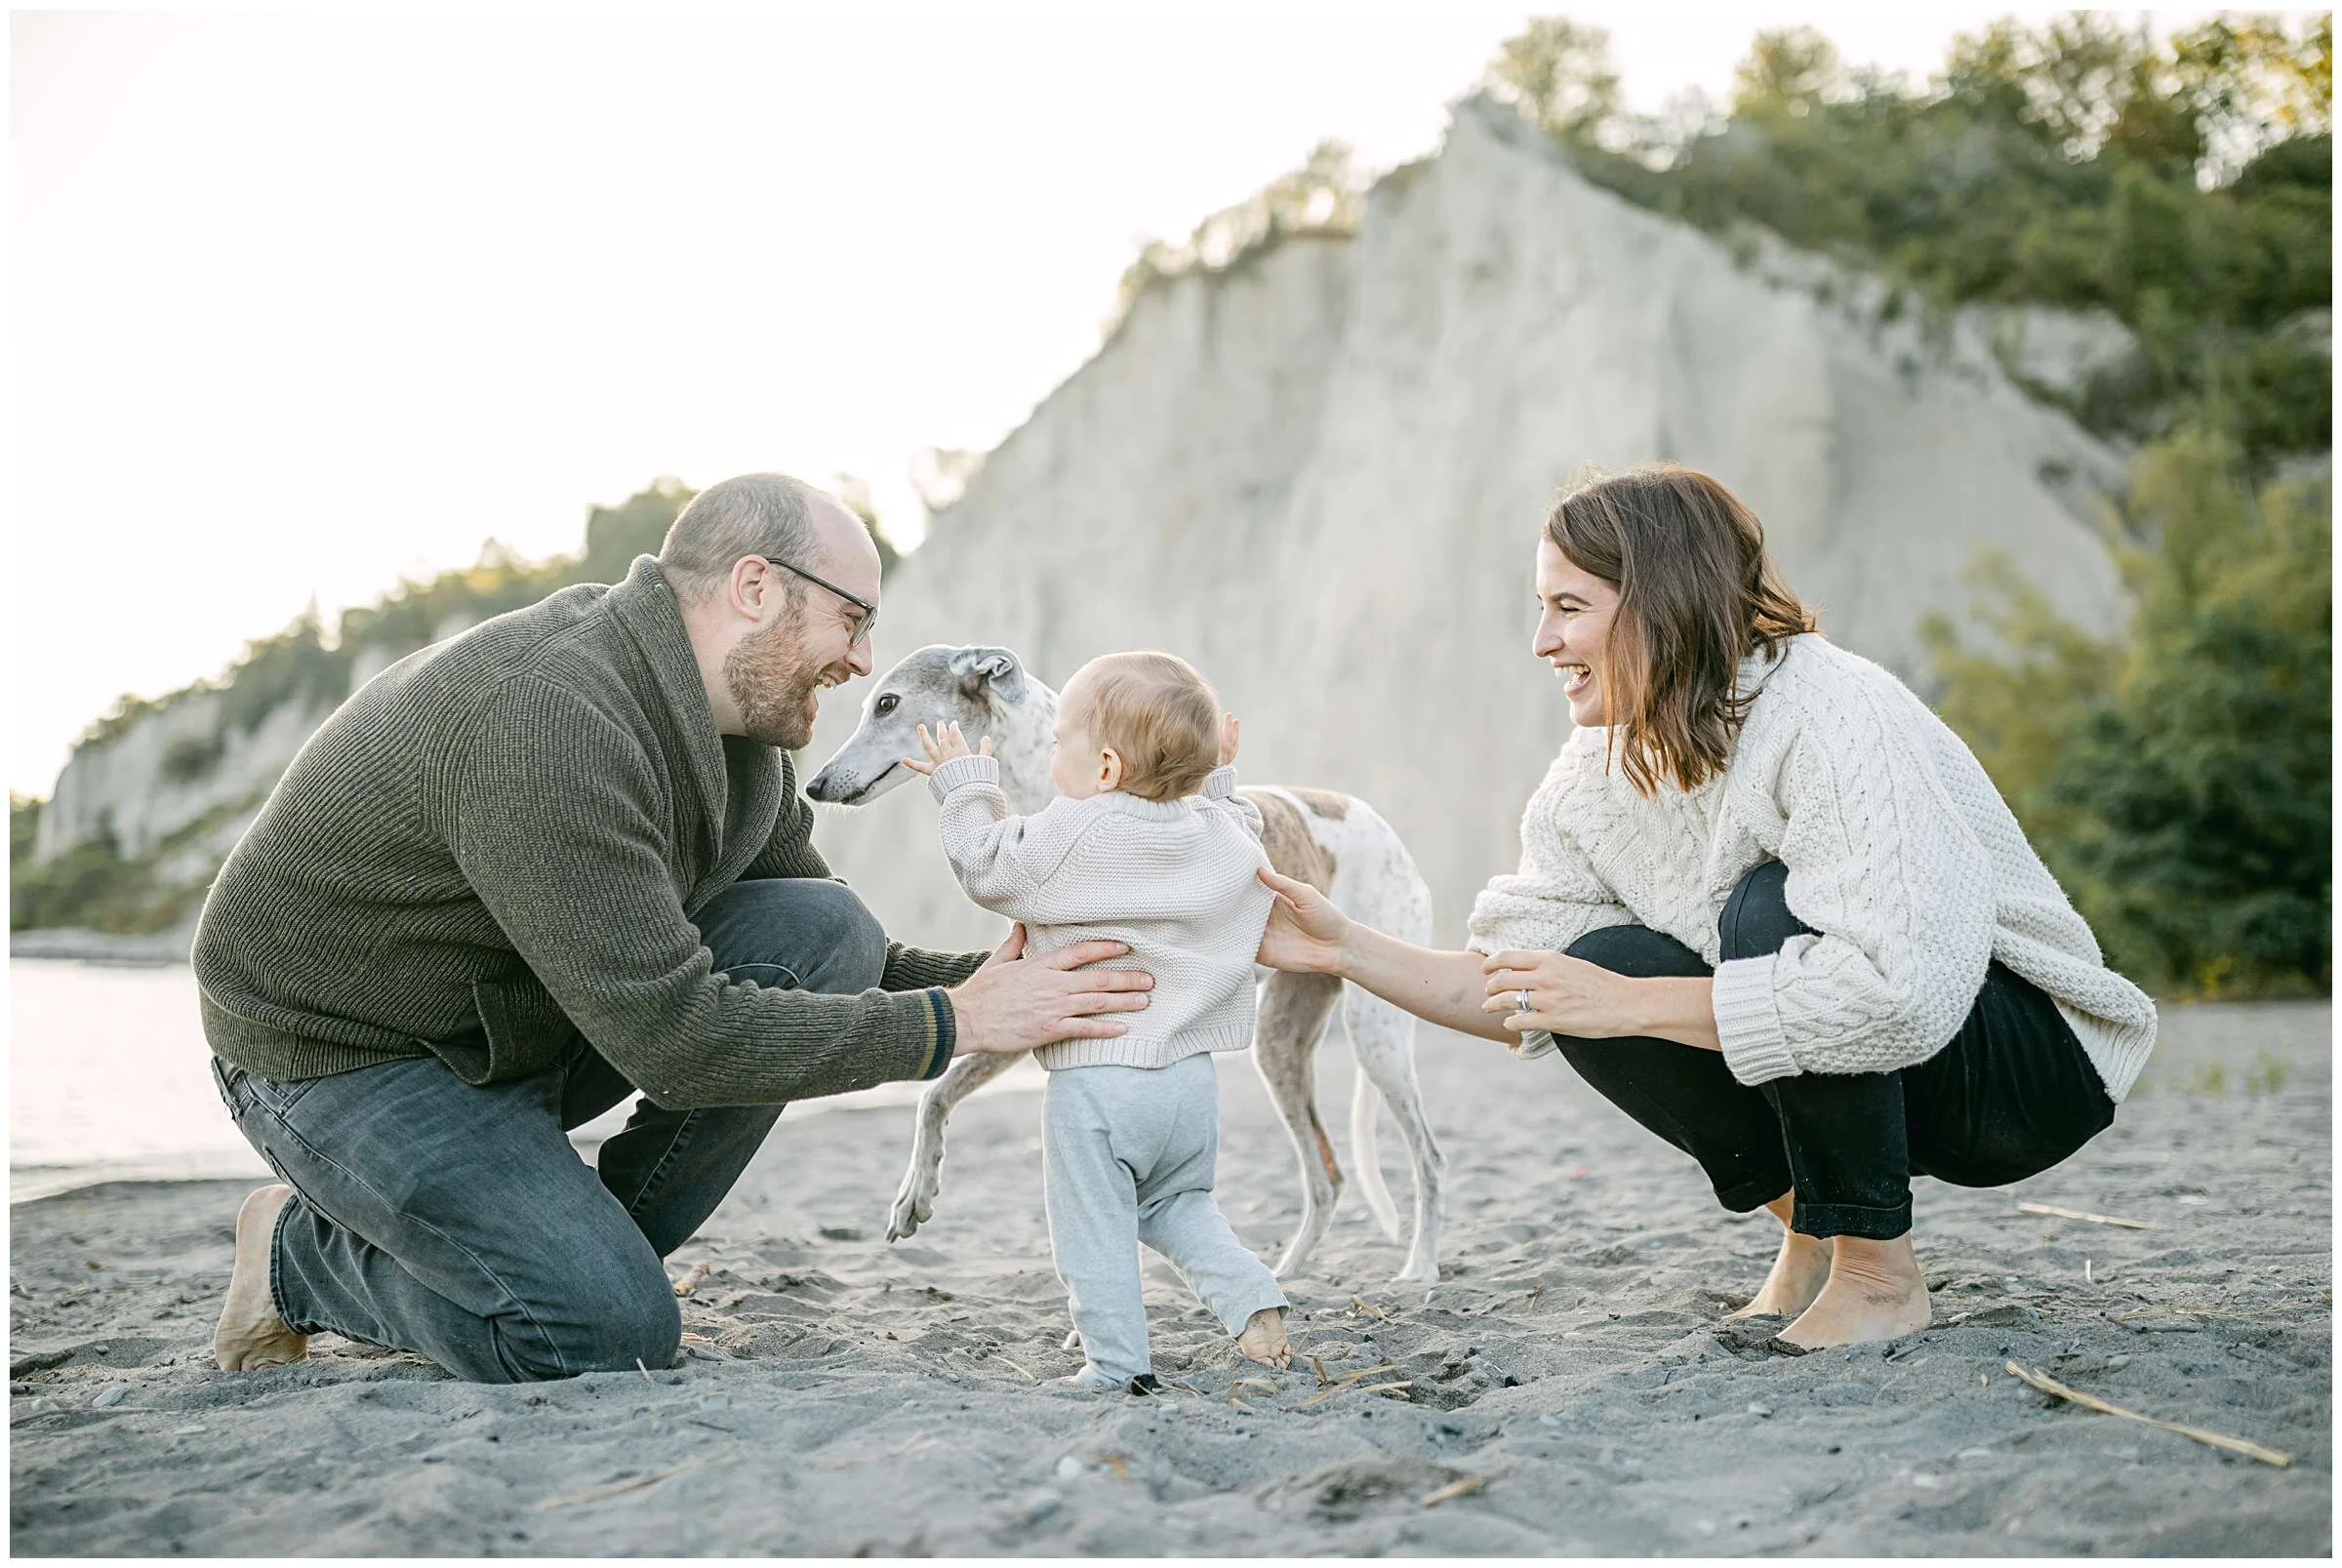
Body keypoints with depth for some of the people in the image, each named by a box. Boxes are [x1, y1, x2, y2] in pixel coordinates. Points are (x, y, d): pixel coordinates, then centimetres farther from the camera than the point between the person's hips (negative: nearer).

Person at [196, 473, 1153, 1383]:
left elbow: (820, 968, 8)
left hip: (520, 1022, 8)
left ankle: (582, 1254, 0)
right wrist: (950, 1022, -27)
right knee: (615, 1335, -24)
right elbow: (676, 1036, -33)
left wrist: (992, 979, -10)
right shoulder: (548, 718, -32)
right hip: (344, 1055, -8)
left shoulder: (739, 731, -2)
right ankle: (302, 1256, 2)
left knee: (824, 935, -11)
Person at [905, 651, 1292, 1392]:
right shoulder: (1226, 832, 2)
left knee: (1094, 1225, 5)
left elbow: (986, 867, -2)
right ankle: (1250, 1295, 8)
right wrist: (1218, 776, 25)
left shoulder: (1069, 837, -14)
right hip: (1191, 1076, 6)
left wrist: (965, 785, 10)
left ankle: (1117, 1361, 6)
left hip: (1094, 1079, -6)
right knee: (1179, 1204, 24)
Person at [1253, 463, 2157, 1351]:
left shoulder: (1835, 717, -26)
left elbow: (1897, 989, -37)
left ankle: (1878, 1273, -15)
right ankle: (1808, 1219, 6)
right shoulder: (1601, 772, -3)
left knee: (1773, 907, -31)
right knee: (1601, 965, -15)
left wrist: (1629, 1003, -32)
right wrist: (1344, 950, -11)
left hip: (2030, 1056, -6)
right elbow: (1523, 1000, 0)